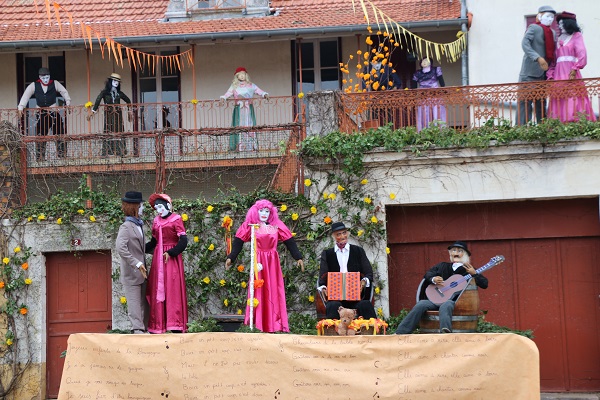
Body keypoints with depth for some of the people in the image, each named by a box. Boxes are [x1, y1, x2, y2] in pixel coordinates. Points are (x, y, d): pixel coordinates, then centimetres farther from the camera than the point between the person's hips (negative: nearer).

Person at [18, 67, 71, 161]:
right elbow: (25, 96, -3)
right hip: (41, 114, 0)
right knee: (40, 136, -1)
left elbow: (64, 92, 10)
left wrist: (68, 102, -1)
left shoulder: (55, 84, 2)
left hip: (54, 112, 0)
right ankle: (40, 159, 5)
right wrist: (20, 107, -14)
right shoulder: (34, 85, 1)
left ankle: (62, 156, 11)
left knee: (60, 134, 1)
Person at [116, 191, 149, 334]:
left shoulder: (138, 225, 13)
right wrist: (137, 264, -26)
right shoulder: (126, 227, -13)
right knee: (134, 303, -6)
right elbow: (120, 248, -26)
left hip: (141, 273, 8)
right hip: (132, 274, -8)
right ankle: (138, 329, -5)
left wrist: (143, 264, 12)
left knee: (144, 303, 12)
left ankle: (145, 329, 19)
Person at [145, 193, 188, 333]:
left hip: (172, 259, -5)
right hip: (158, 259, 5)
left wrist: (170, 253, -19)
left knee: (173, 291, -6)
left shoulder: (176, 219, -4)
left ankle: (176, 326, -4)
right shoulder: (156, 221, 13)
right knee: (158, 292, 3)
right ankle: (158, 326, 6)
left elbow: (183, 241, -11)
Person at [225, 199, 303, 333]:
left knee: (274, 292, 1)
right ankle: (258, 325, -2)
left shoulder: (277, 226, 9)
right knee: (258, 292, -3)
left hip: (273, 263, 2)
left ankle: (274, 325, 3)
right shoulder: (250, 226, 3)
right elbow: (238, 242, -2)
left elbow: (290, 242, 9)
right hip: (258, 263, -2)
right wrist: (231, 257, -13)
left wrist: (298, 257, 4)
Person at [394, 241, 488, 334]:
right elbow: (427, 274, 19)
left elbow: (484, 284, 5)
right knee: (421, 305, -24)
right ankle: (400, 333, -29)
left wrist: (474, 274, -12)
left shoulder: (468, 270, 12)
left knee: (445, 306, -39)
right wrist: (433, 279, -4)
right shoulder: (443, 266, 23)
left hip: (454, 301, -4)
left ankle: (445, 332, -64)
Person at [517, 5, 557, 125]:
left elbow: (552, 52, 16)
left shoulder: (552, 33, 14)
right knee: (526, 100, -7)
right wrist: (538, 58, -27)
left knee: (541, 101, 5)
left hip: (543, 73, 6)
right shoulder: (534, 28, -2)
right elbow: (525, 43, -16)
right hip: (531, 72, -6)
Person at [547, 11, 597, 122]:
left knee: (573, 99, -12)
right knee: (559, 102, -4)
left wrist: (575, 69, -17)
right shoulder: (559, 39, 22)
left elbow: (582, 54, -5)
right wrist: (550, 74, 4)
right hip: (558, 73, 5)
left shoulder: (576, 36, 8)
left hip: (571, 72, -5)